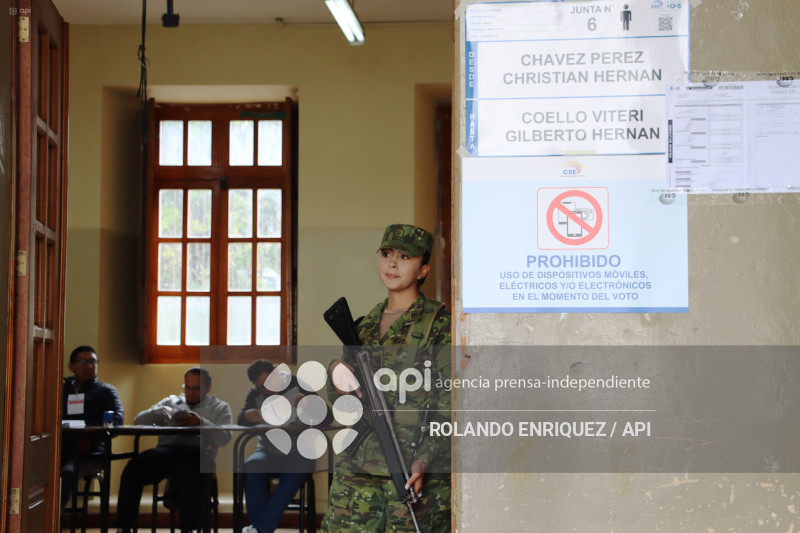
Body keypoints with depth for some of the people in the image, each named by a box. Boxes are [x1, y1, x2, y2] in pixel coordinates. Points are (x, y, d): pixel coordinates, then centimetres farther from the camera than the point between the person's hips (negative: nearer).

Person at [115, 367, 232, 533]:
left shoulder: (219, 407, 22)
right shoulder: (171, 401, 31)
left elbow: (224, 438, 3)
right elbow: (138, 421, 20)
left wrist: (201, 423, -14)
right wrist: (161, 411, 1)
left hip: (198, 449, -3)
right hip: (167, 448, 3)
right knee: (134, 467, -30)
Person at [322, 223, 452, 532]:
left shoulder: (440, 325, -2)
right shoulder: (365, 325, 17)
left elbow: (451, 406, -8)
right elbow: (341, 401, 24)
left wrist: (425, 460, -18)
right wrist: (337, 377, 1)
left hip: (412, 471, -5)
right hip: (357, 466, 6)